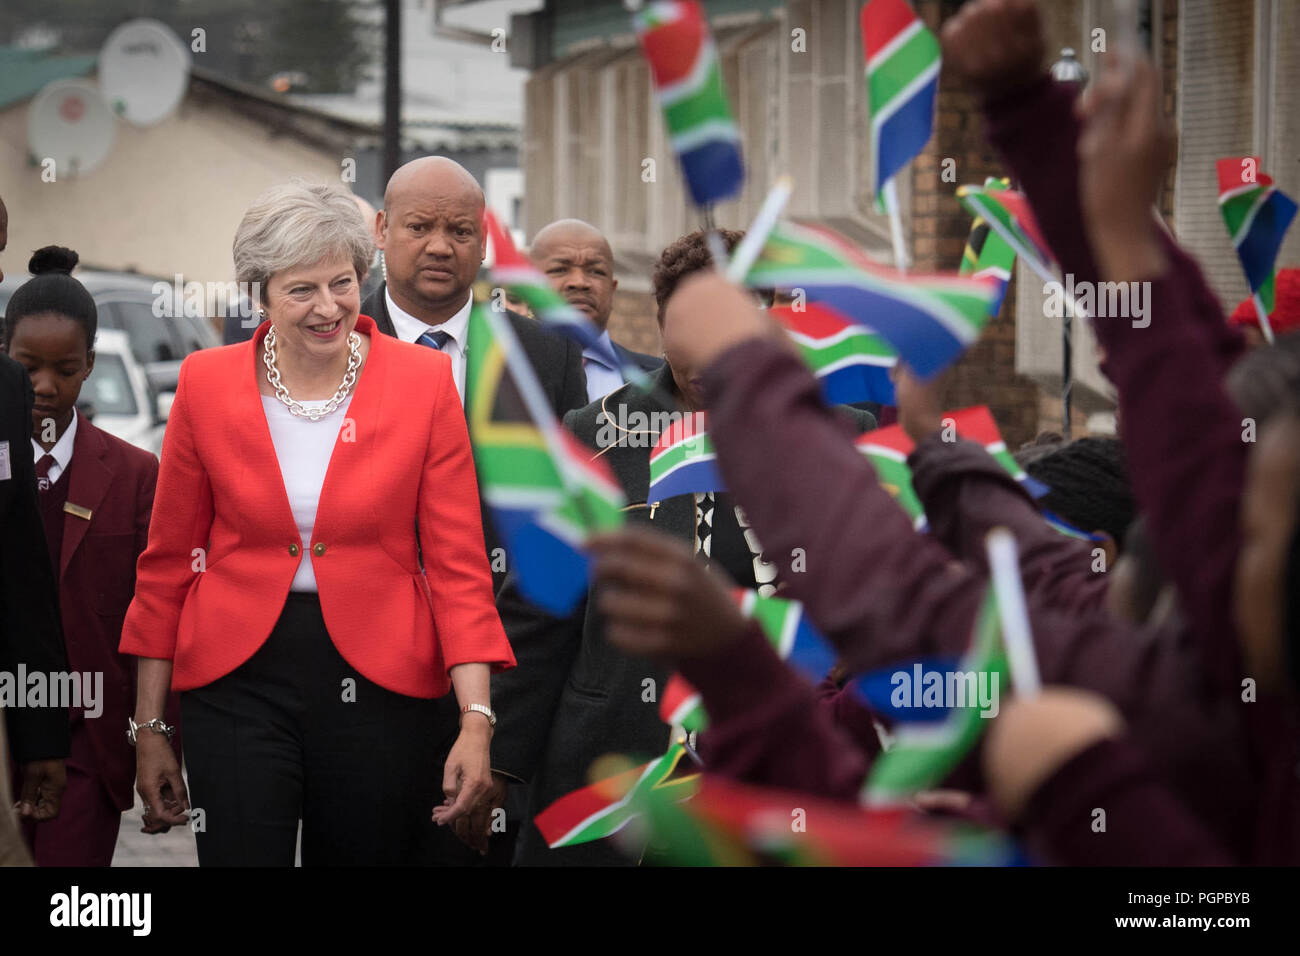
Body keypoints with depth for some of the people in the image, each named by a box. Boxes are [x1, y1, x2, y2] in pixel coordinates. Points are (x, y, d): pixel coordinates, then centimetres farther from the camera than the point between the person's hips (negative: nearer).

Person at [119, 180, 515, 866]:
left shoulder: (425, 382, -2)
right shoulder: (206, 384, 0)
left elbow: (457, 563, -3)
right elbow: (167, 563, 6)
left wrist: (476, 719, -13)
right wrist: (150, 727, 6)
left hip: (378, 679, 0)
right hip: (239, 678, 0)